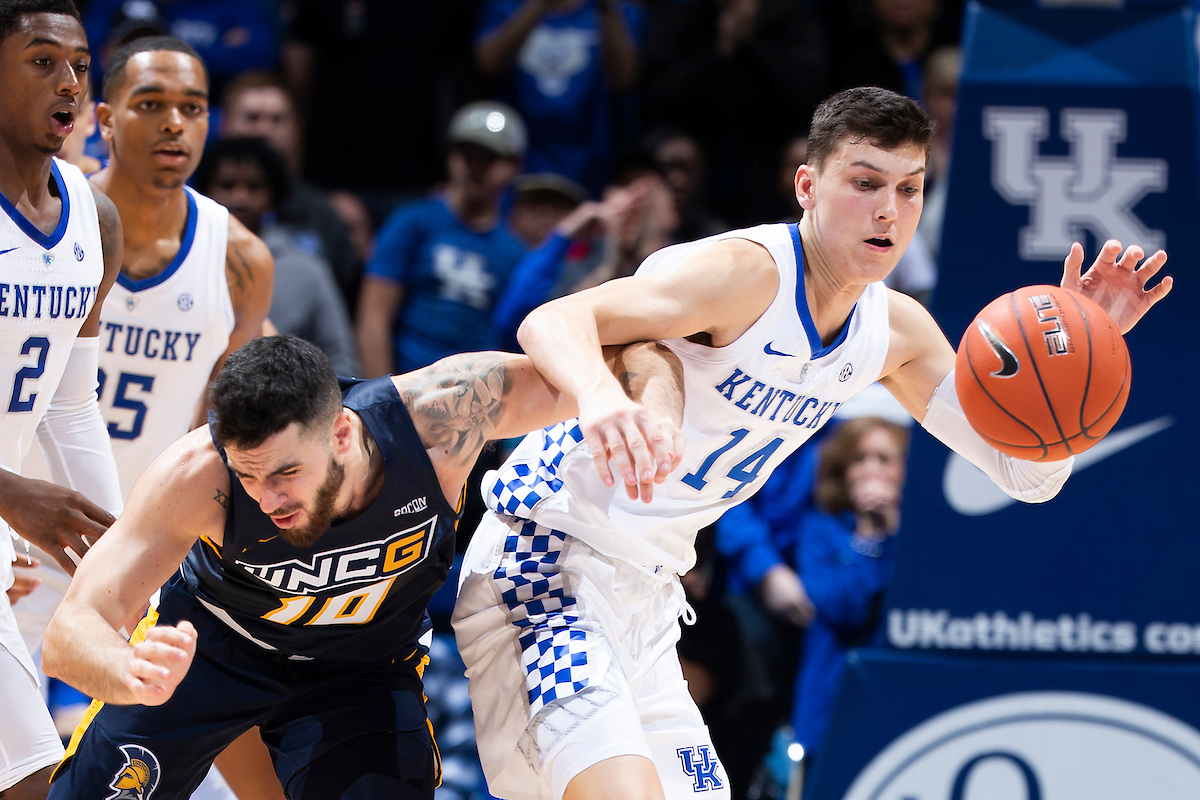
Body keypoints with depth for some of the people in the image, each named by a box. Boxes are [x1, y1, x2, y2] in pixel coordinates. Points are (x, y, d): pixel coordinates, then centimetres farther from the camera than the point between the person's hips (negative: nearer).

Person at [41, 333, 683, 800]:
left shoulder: (442, 413, -36)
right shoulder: (199, 475, -39)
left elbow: (626, 352, -26)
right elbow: (69, 634, -40)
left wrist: (653, 406, -51)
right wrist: (131, 675, -65)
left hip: (361, 666, 1)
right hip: (206, 643, 0)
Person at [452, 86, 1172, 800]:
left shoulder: (897, 330, 6)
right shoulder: (748, 272, -20)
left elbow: (1026, 472, 9)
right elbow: (550, 322, -31)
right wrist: (599, 394, -55)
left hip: (647, 602, 9)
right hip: (543, 562, -9)